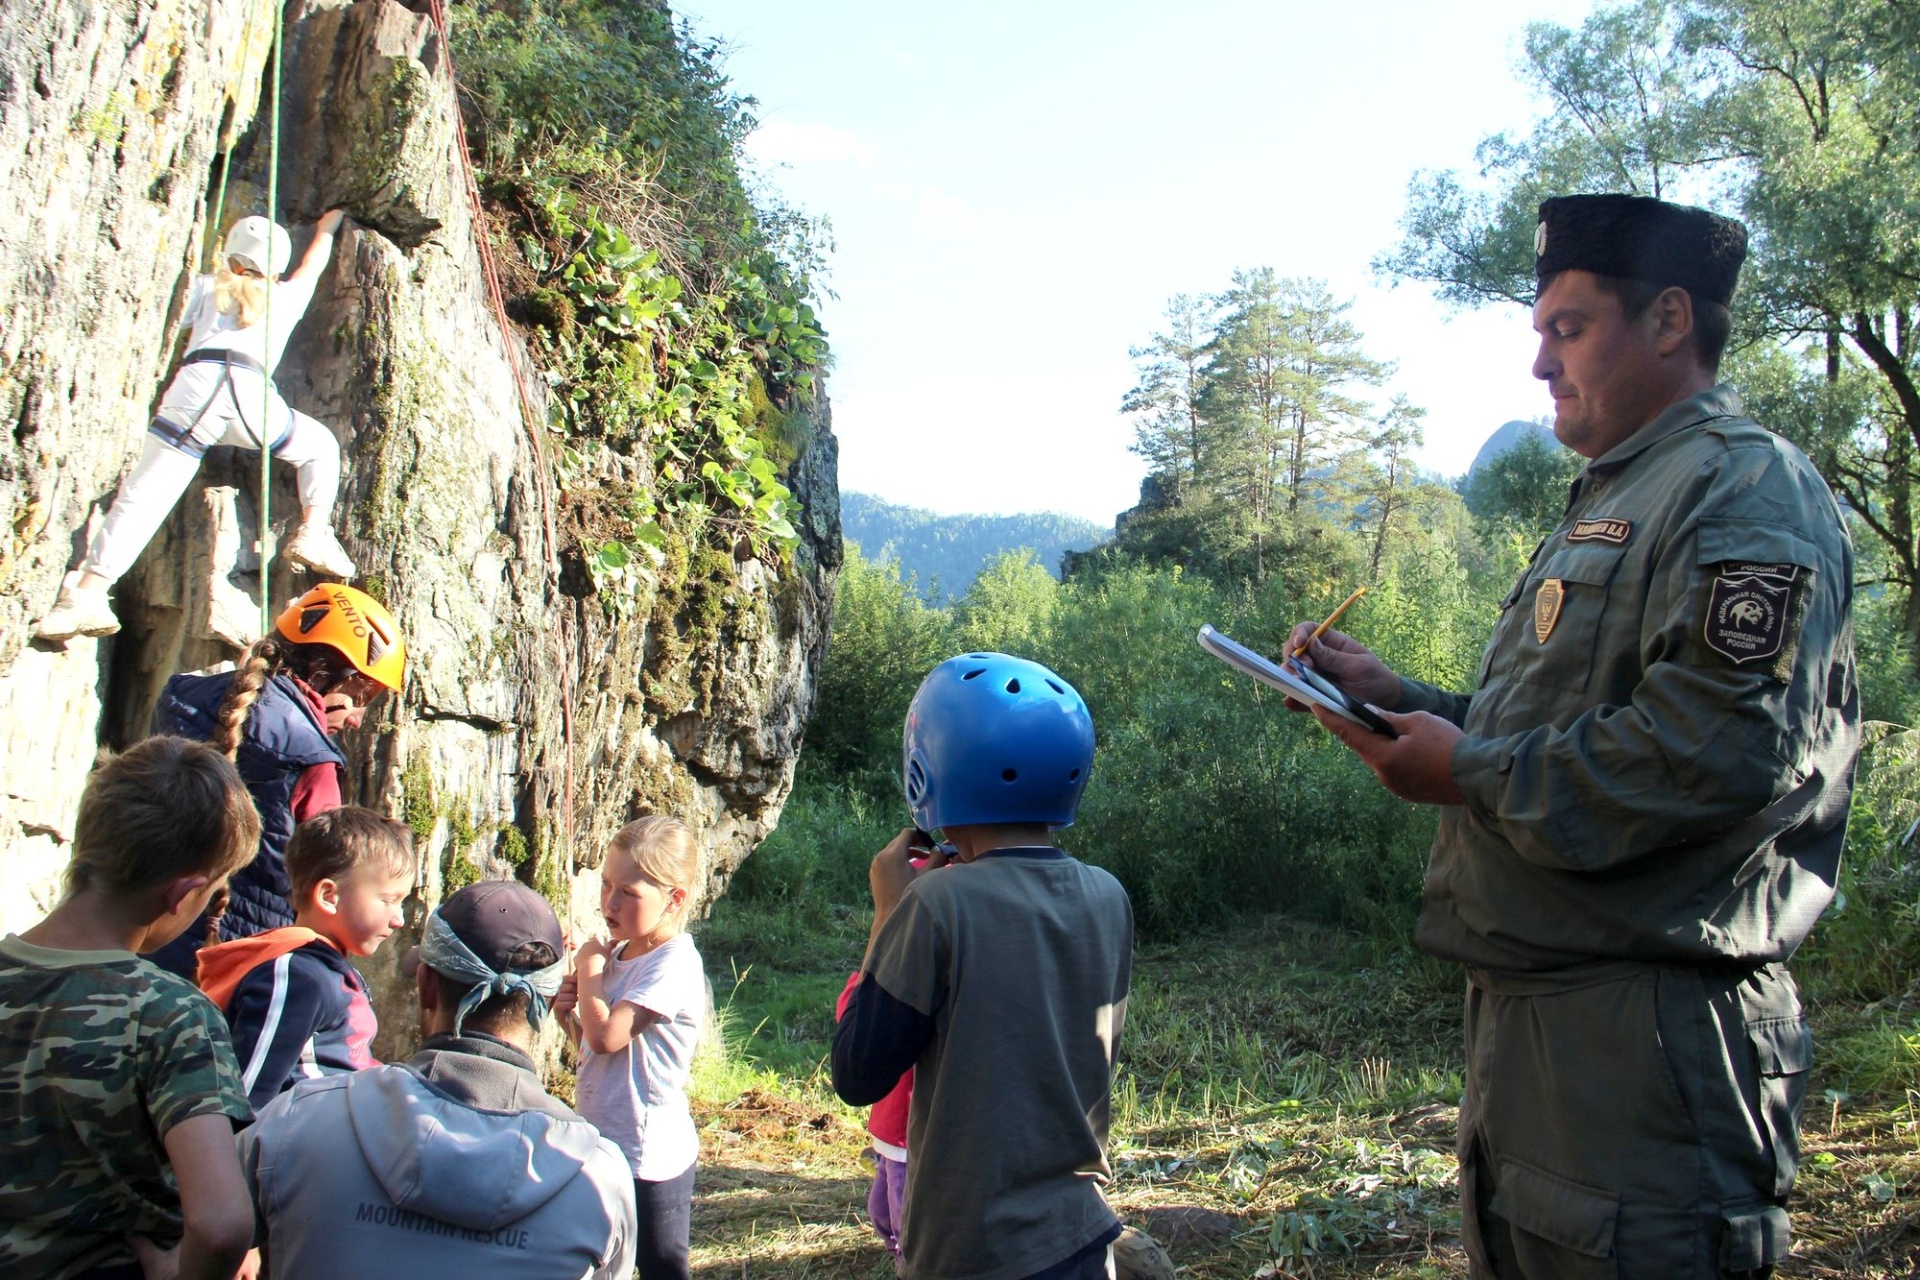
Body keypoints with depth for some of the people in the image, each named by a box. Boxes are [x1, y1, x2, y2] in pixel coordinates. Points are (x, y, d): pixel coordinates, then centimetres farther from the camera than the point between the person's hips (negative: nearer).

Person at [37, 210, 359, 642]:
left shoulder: (207, 287, 28)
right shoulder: (284, 297, 29)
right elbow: (313, 263, 48)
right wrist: (326, 228, 66)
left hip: (195, 383, 1)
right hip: (252, 392, 0)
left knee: (142, 494, -5)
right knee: (320, 446, 25)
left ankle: (88, 593, -19)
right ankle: (313, 532, 3)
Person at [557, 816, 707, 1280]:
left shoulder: (674, 963, -20)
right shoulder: (619, 953, 6)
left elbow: (606, 1037, -30)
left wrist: (590, 965, -15)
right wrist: (569, 1013, -3)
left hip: (648, 1156, -9)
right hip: (607, 1146, 9)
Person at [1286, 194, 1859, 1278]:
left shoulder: (1748, 484, -11)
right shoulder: (1613, 504, 22)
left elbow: (1725, 745, -26)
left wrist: (1474, 773, -17)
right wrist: (1398, 699, 10)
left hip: (1649, 1032, -10)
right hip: (1530, 1012, 10)